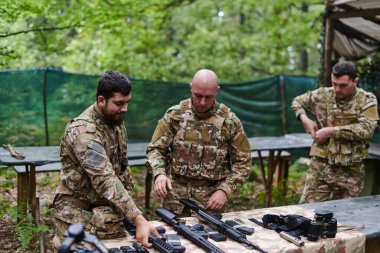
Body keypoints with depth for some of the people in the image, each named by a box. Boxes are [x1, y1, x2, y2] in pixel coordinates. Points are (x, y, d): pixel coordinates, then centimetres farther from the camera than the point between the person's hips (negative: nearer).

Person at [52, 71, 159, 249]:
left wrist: (128, 198, 8)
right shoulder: (83, 130, -24)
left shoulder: (116, 120, 2)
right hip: (77, 209, -6)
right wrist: (138, 219, -36)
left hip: (108, 206, 6)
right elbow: (105, 181, -31)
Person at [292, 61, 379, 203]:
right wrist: (304, 119, 1)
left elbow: (366, 130, -17)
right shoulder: (323, 95, 4)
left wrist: (331, 131, -16)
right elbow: (298, 101, 21)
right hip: (320, 166, 1)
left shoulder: (367, 100, -2)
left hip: (351, 170, -1)